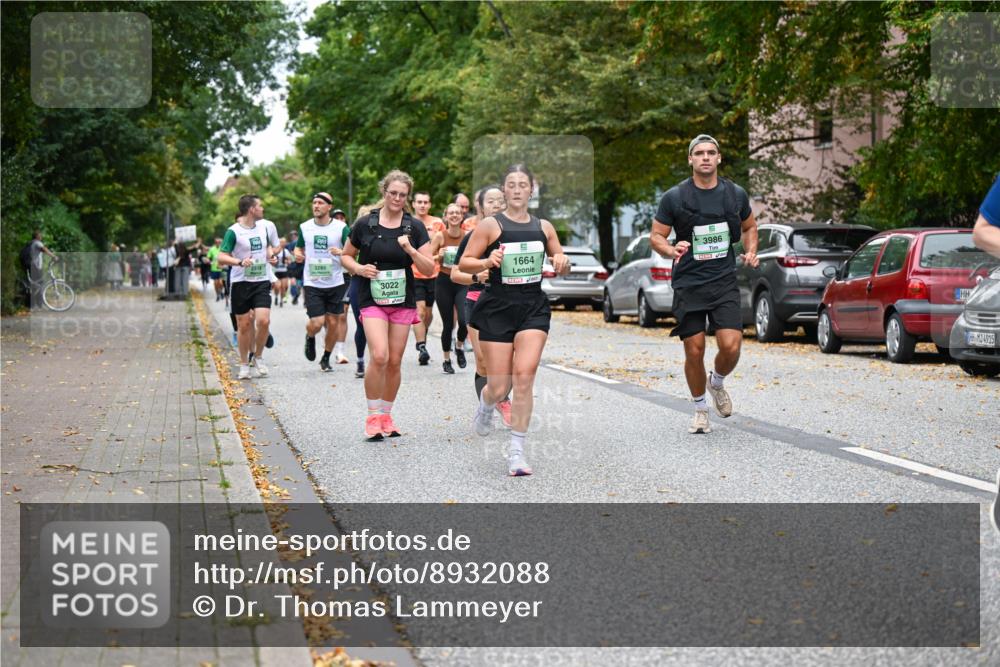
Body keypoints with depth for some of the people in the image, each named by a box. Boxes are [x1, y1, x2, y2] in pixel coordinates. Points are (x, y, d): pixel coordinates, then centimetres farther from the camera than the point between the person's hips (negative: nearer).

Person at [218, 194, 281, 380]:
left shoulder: (267, 226, 6)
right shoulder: (234, 231, -9)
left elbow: (274, 246, 25)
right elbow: (221, 257, -13)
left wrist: (271, 254, 5)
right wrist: (240, 262, -27)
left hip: (262, 281, 3)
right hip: (240, 282, -3)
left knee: (263, 320, -14)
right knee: (244, 325, 2)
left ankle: (258, 357, 9)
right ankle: (244, 364, 18)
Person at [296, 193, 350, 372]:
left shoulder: (341, 228, -4)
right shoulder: (304, 227, 3)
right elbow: (299, 248, 18)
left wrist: (340, 252, -23)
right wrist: (298, 255, -4)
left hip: (335, 283, 0)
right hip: (312, 283, 0)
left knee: (332, 323, 5)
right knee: (317, 323, -10)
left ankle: (326, 359, 24)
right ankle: (310, 337, 26)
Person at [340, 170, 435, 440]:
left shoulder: (415, 227, 0)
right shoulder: (365, 224, -3)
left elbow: (429, 268, -1)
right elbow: (346, 256, 9)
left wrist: (410, 249, -17)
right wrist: (359, 268, -11)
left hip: (403, 301, 2)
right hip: (373, 299, -2)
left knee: (394, 362, 5)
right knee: (379, 356, -19)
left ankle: (386, 415, 22)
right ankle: (372, 416, -5)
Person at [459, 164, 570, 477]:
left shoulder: (543, 226, 11)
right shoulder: (490, 225, 0)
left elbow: (561, 265, 21)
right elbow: (464, 263, -1)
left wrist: (562, 263, -2)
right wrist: (487, 262, -19)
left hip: (534, 308, 2)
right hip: (498, 309, -2)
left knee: (524, 375, -15)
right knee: (499, 386, 0)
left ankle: (516, 451, -7)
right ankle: (486, 406, 39)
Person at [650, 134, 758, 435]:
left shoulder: (736, 194, 5)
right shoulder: (674, 197, -3)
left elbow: (749, 227, 23)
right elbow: (656, 237, 2)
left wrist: (751, 251, 4)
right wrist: (672, 250, -19)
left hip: (724, 283, 1)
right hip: (688, 284, -1)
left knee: (731, 346, -13)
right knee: (694, 352, 0)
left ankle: (717, 382, 21)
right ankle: (700, 409, 22)